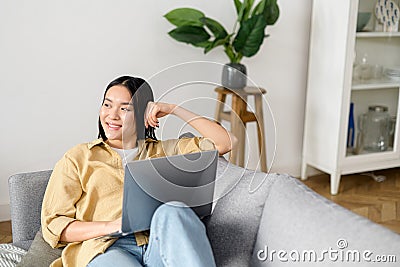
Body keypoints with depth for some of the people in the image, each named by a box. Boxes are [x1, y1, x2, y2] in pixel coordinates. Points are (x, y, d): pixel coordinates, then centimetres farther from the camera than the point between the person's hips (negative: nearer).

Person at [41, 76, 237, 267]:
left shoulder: (163, 151, 23)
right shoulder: (78, 157, 17)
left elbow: (225, 142, 16)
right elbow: (53, 225, 9)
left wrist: (174, 109, 13)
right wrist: (109, 226, -9)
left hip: (160, 246, 3)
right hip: (107, 249, -3)